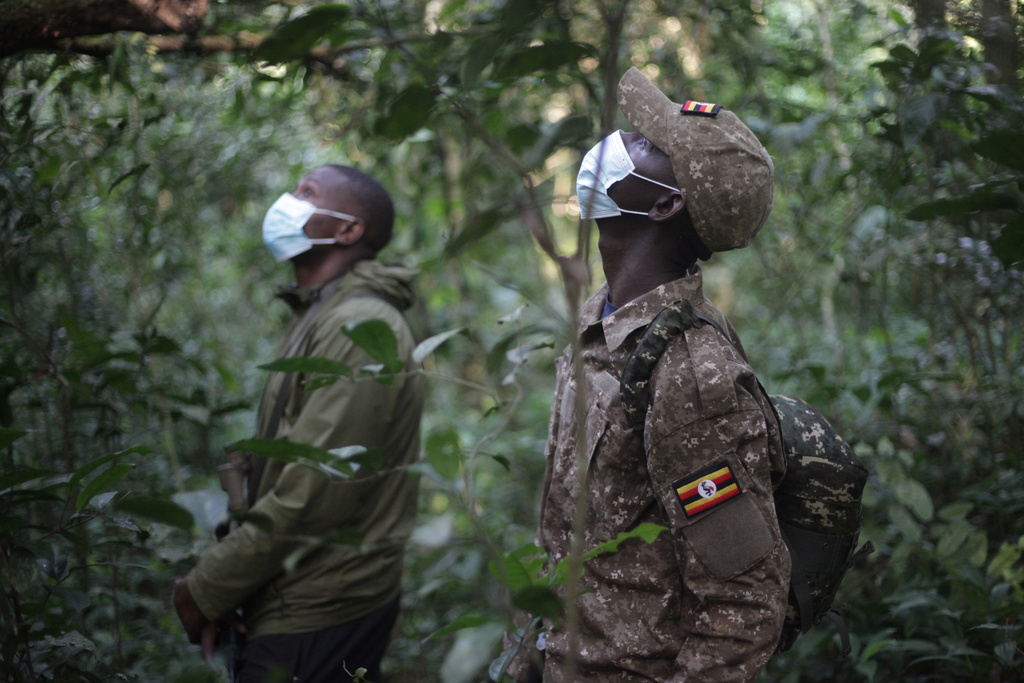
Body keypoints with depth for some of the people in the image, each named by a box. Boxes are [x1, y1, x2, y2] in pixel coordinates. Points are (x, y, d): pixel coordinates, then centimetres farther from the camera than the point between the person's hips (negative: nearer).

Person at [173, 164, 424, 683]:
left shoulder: (357, 328, -17)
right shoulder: (317, 319, 17)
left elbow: (314, 492, -23)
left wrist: (208, 588, -14)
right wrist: (224, 584, 6)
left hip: (313, 621, -9)